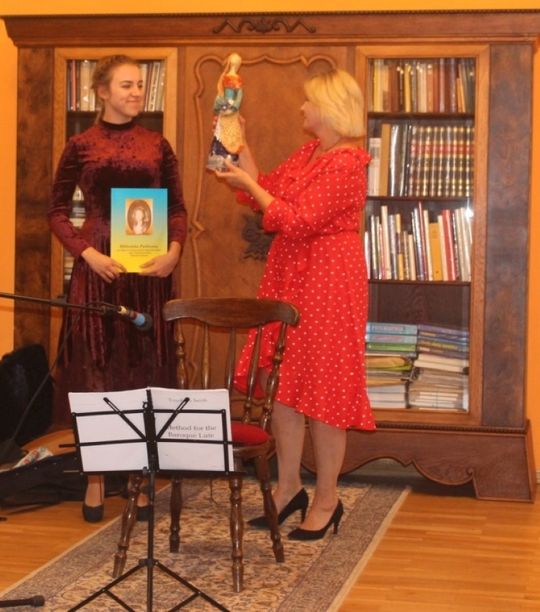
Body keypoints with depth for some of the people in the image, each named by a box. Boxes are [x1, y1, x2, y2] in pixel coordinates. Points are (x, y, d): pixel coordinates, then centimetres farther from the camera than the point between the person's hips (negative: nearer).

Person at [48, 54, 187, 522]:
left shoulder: (158, 146, 7)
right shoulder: (81, 146, 1)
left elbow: (178, 208, 9)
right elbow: (57, 212, 3)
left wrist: (174, 250, -10)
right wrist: (89, 253, -11)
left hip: (150, 270, 2)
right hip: (97, 268, -2)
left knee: (146, 371, 5)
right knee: (94, 371, 0)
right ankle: (95, 479, 8)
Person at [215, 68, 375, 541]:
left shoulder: (346, 163, -17)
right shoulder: (307, 154, 12)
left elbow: (298, 221, -20)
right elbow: (266, 189, 16)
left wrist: (250, 185, -12)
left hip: (328, 283, -9)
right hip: (288, 276, 9)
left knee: (322, 390, -1)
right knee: (280, 384, 10)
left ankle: (327, 500, 11)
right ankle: (289, 486, 22)